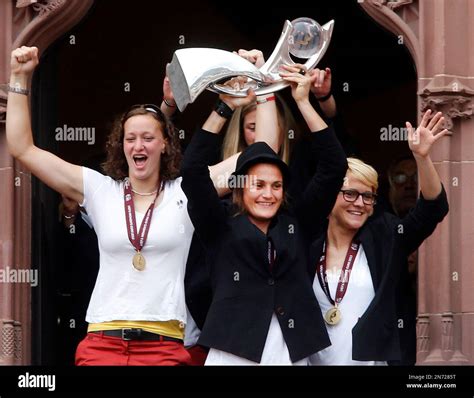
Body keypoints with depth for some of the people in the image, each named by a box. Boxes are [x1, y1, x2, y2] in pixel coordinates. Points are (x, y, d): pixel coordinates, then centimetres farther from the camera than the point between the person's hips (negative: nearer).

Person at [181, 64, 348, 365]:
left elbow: (335, 167, 6)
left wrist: (303, 102, 0)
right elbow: (193, 169, -5)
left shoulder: (296, 225, 11)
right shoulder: (221, 227, 6)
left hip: (293, 356, 2)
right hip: (233, 355, -2)